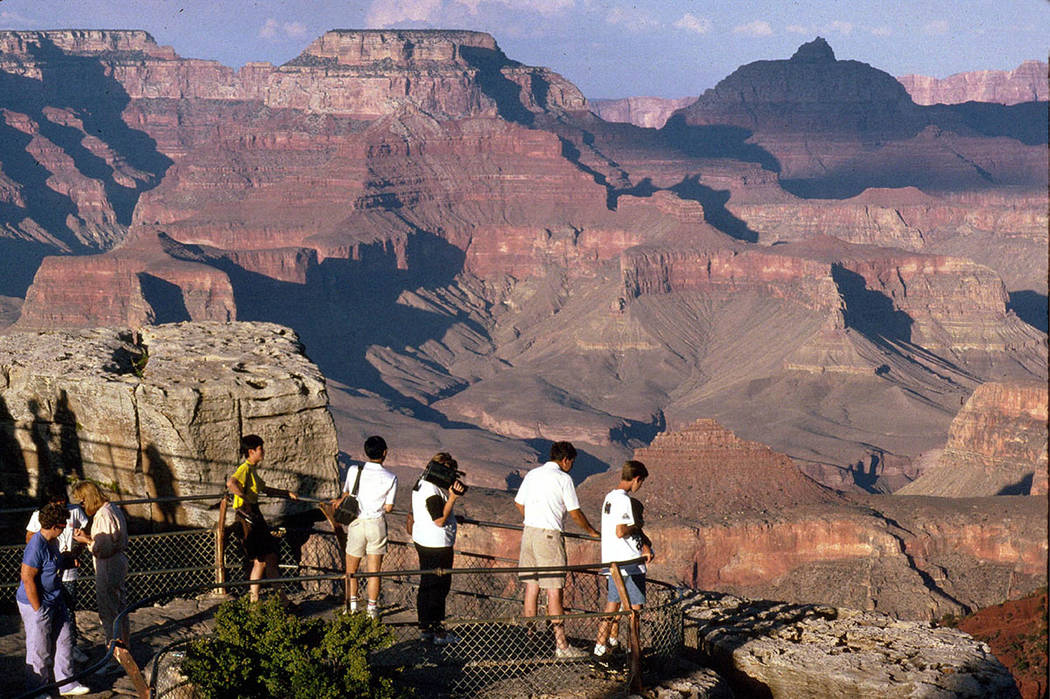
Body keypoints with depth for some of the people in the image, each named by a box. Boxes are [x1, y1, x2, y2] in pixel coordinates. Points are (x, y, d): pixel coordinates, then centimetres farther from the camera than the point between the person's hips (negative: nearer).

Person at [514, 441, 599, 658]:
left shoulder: (532, 474, 13)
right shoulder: (563, 478, -7)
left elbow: (519, 504, 23)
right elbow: (575, 512, -3)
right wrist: (591, 532, 12)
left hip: (529, 532, 7)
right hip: (549, 535, -7)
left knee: (531, 587, 13)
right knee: (554, 591, -5)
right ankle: (561, 645, -4)